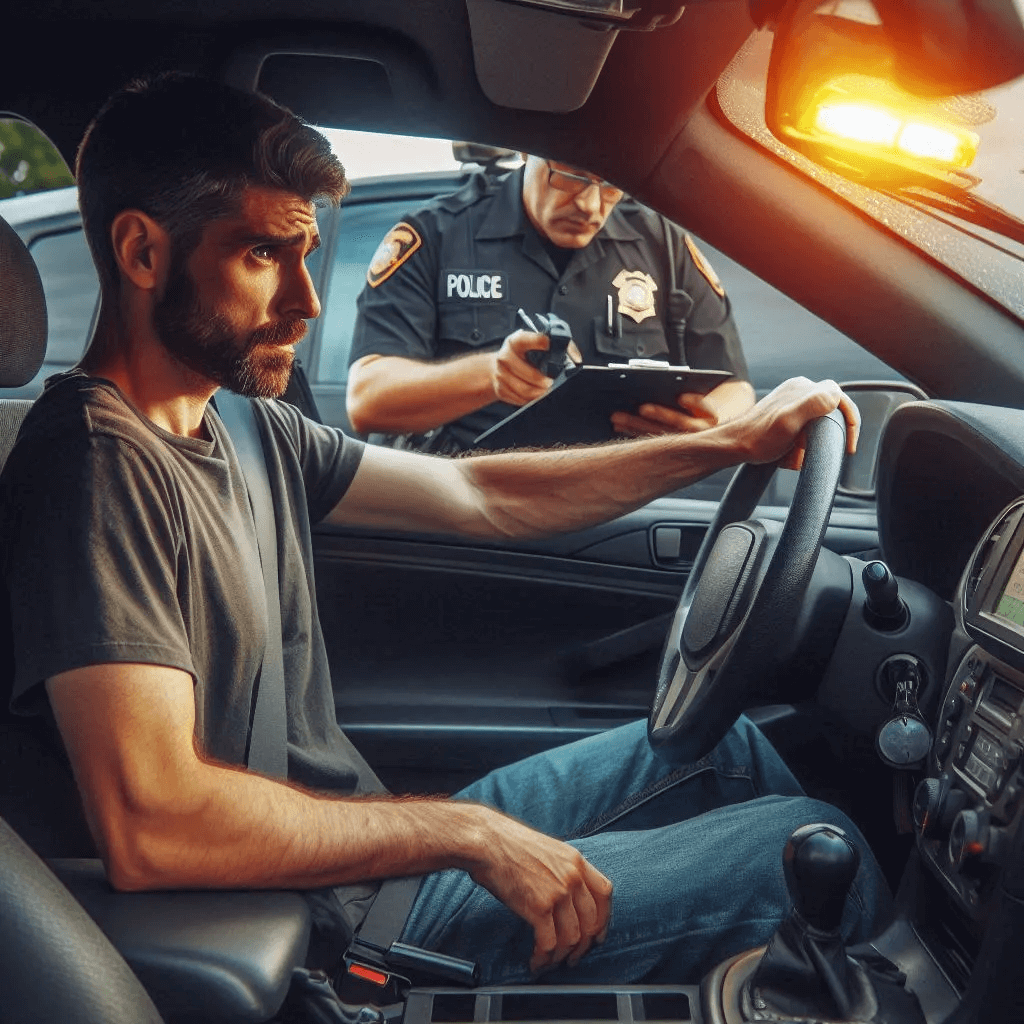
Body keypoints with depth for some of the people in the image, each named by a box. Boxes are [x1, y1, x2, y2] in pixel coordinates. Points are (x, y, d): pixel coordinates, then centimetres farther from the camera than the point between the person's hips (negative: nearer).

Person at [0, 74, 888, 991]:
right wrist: (468, 832, -25)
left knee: (723, 745, 19)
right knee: (814, 851, -8)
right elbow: (151, 825, -34)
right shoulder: (97, 460, -25)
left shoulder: (247, 431, 5)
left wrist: (734, 442, 9)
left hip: (374, 839, 9)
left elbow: (479, 497, 11)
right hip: (345, 917, -9)